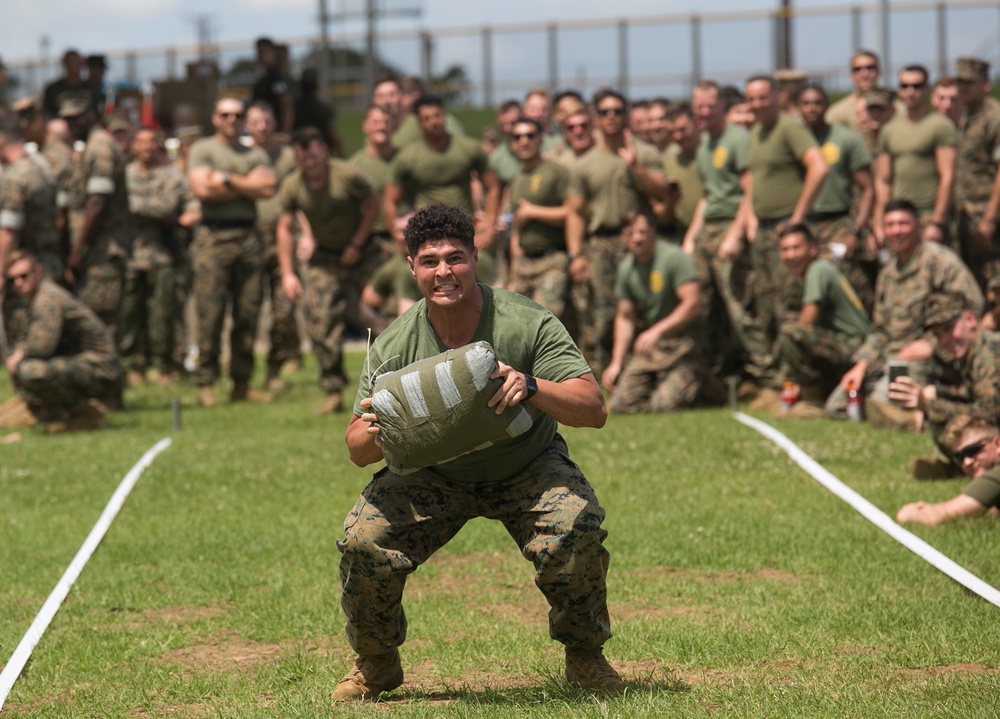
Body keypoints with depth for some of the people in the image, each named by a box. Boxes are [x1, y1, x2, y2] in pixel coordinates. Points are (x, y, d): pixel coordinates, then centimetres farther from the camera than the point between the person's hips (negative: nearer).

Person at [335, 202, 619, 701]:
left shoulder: (528, 324, -21)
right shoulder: (392, 346, -15)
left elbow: (593, 410, -26)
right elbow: (357, 451, -13)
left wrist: (531, 387, -46)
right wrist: (371, 434, -38)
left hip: (527, 468, -2)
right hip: (430, 473, 2)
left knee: (576, 532, -30)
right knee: (362, 543, -20)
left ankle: (585, 655, 0)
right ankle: (376, 664, 10)